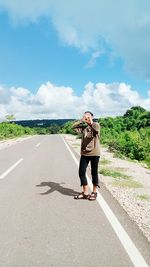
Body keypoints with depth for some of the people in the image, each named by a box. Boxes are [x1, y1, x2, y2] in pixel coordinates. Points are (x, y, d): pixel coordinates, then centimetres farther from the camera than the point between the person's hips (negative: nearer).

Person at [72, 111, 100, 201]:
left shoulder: (96, 125, -1)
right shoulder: (83, 127, 10)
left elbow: (96, 129, -23)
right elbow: (74, 127, -2)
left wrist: (90, 122, -31)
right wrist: (82, 120, -9)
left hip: (94, 153, -4)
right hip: (84, 153, 4)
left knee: (94, 172, 7)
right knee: (81, 172, 3)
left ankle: (94, 192, 24)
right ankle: (85, 193, 18)